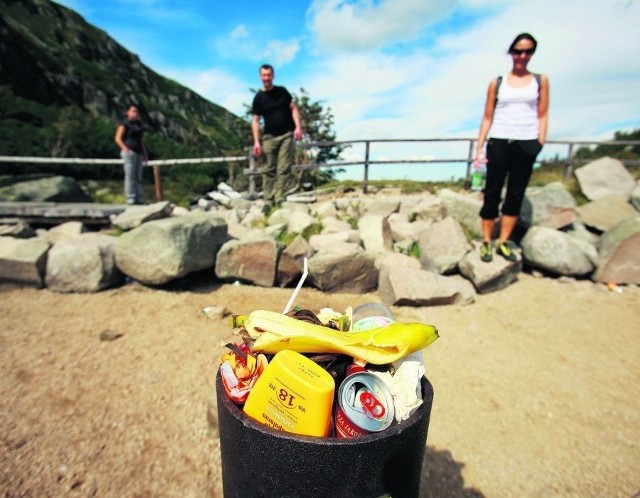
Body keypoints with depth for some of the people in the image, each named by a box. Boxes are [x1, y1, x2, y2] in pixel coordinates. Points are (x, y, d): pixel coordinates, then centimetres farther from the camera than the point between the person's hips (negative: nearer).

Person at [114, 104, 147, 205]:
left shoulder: (138, 123, 20)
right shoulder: (124, 123, -2)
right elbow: (118, 138, -7)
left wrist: (144, 153, 19)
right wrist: (125, 149, -23)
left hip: (138, 153, 7)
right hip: (129, 152, -7)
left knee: (138, 177, 7)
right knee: (130, 176, -9)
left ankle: (139, 199, 10)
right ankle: (131, 199, -8)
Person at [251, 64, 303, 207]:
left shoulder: (282, 91, 8)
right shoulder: (258, 97, 4)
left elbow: (293, 108, 7)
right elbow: (255, 120, 1)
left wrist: (298, 127, -8)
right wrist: (256, 141, -9)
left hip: (287, 135, 0)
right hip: (269, 137, 0)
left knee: (284, 168, -6)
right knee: (269, 170, 0)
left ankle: (280, 200, -4)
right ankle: (268, 201, 4)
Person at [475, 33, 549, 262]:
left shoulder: (540, 81, 11)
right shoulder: (497, 83, 8)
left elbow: (542, 116, 8)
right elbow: (487, 118, 6)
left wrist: (541, 144, -2)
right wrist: (479, 148, -1)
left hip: (526, 144, 2)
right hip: (498, 143, -1)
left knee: (516, 195, 2)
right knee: (492, 193, -2)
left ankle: (503, 242, 10)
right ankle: (486, 242, 5)